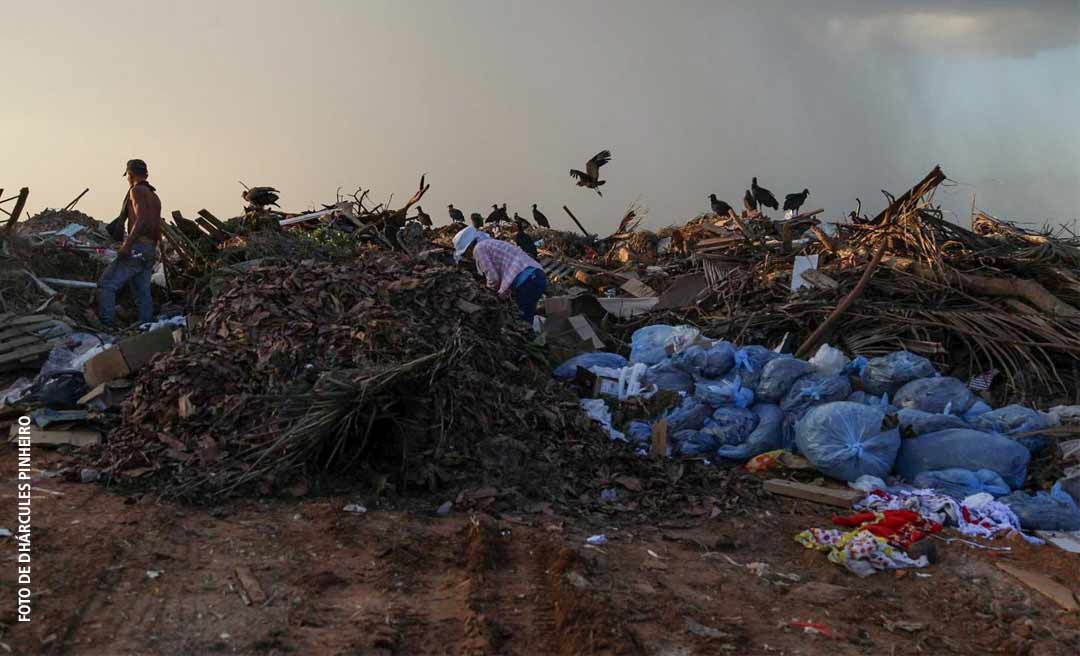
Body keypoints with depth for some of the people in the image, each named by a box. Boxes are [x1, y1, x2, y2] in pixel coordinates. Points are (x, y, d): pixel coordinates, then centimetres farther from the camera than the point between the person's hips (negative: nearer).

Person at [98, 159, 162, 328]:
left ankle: (107, 325, -15)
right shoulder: (155, 197, 22)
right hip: (151, 251, 9)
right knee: (143, 293, 7)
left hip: (137, 249, -9)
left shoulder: (137, 190, -4)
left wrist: (126, 244, -20)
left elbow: (141, 219, -18)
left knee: (106, 285, -7)